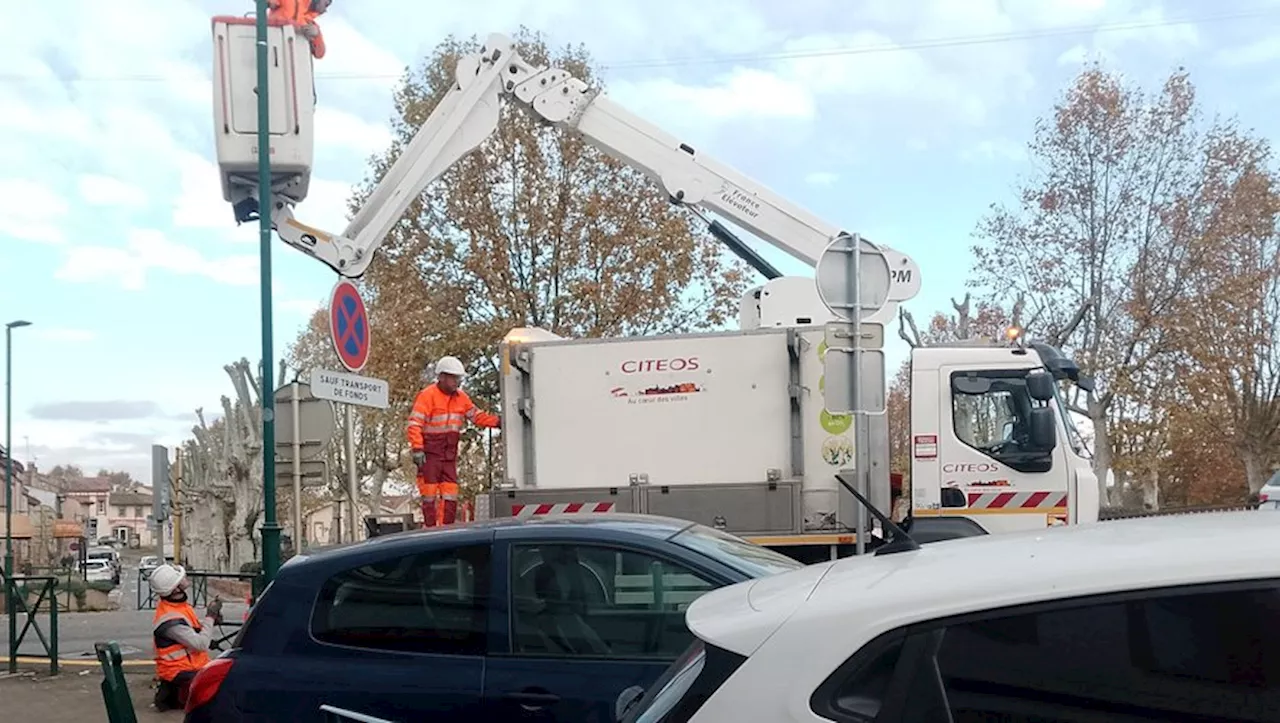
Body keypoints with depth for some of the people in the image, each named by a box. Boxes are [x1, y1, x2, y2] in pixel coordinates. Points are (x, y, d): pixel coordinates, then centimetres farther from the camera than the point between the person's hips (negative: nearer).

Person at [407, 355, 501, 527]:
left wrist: (498, 421, -2)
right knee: (429, 495, -3)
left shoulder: (461, 397, 9)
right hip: (430, 454, -6)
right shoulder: (428, 395, -12)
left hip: (449, 455, 7)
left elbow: (477, 416, 14)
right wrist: (417, 449, -25)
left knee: (450, 495, 5)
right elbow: (414, 424, -17)